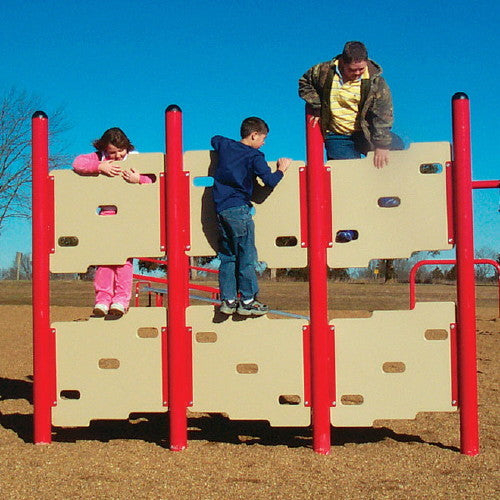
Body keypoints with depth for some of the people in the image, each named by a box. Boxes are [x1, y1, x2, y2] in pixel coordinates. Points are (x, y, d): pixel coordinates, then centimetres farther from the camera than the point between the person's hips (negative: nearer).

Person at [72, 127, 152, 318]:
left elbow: (154, 182, 1)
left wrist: (139, 179, -18)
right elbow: (78, 163, -4)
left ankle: (121, 299, -8)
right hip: (107, 213, 2)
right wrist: (100, 167, -15)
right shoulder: (99, 158, 9)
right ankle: (102, 298, -5)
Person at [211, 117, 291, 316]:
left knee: (227, 256, 12)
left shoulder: (225, 145, 12)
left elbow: (214, 139, 35)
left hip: (220, 209, 7)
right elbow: (270, 181, -12)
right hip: (239, 210, -7)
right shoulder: (254, 156, -7)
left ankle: (228, 300, 13)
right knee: (246, 256, 1)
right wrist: (281, 169, 5)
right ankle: (247, 301, 4)